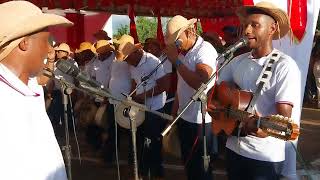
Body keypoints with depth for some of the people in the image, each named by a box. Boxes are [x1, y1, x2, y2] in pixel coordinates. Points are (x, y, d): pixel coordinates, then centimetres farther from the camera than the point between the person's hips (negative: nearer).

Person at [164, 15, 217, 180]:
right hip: (184, 117, 8)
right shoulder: (183, 52, 9)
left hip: (200, 121, -8)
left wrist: (176, 61, -23)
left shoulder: (205, 50, -16)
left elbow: (200, 84, -30)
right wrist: (174, 113, 14)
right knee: (188, 164, 18)